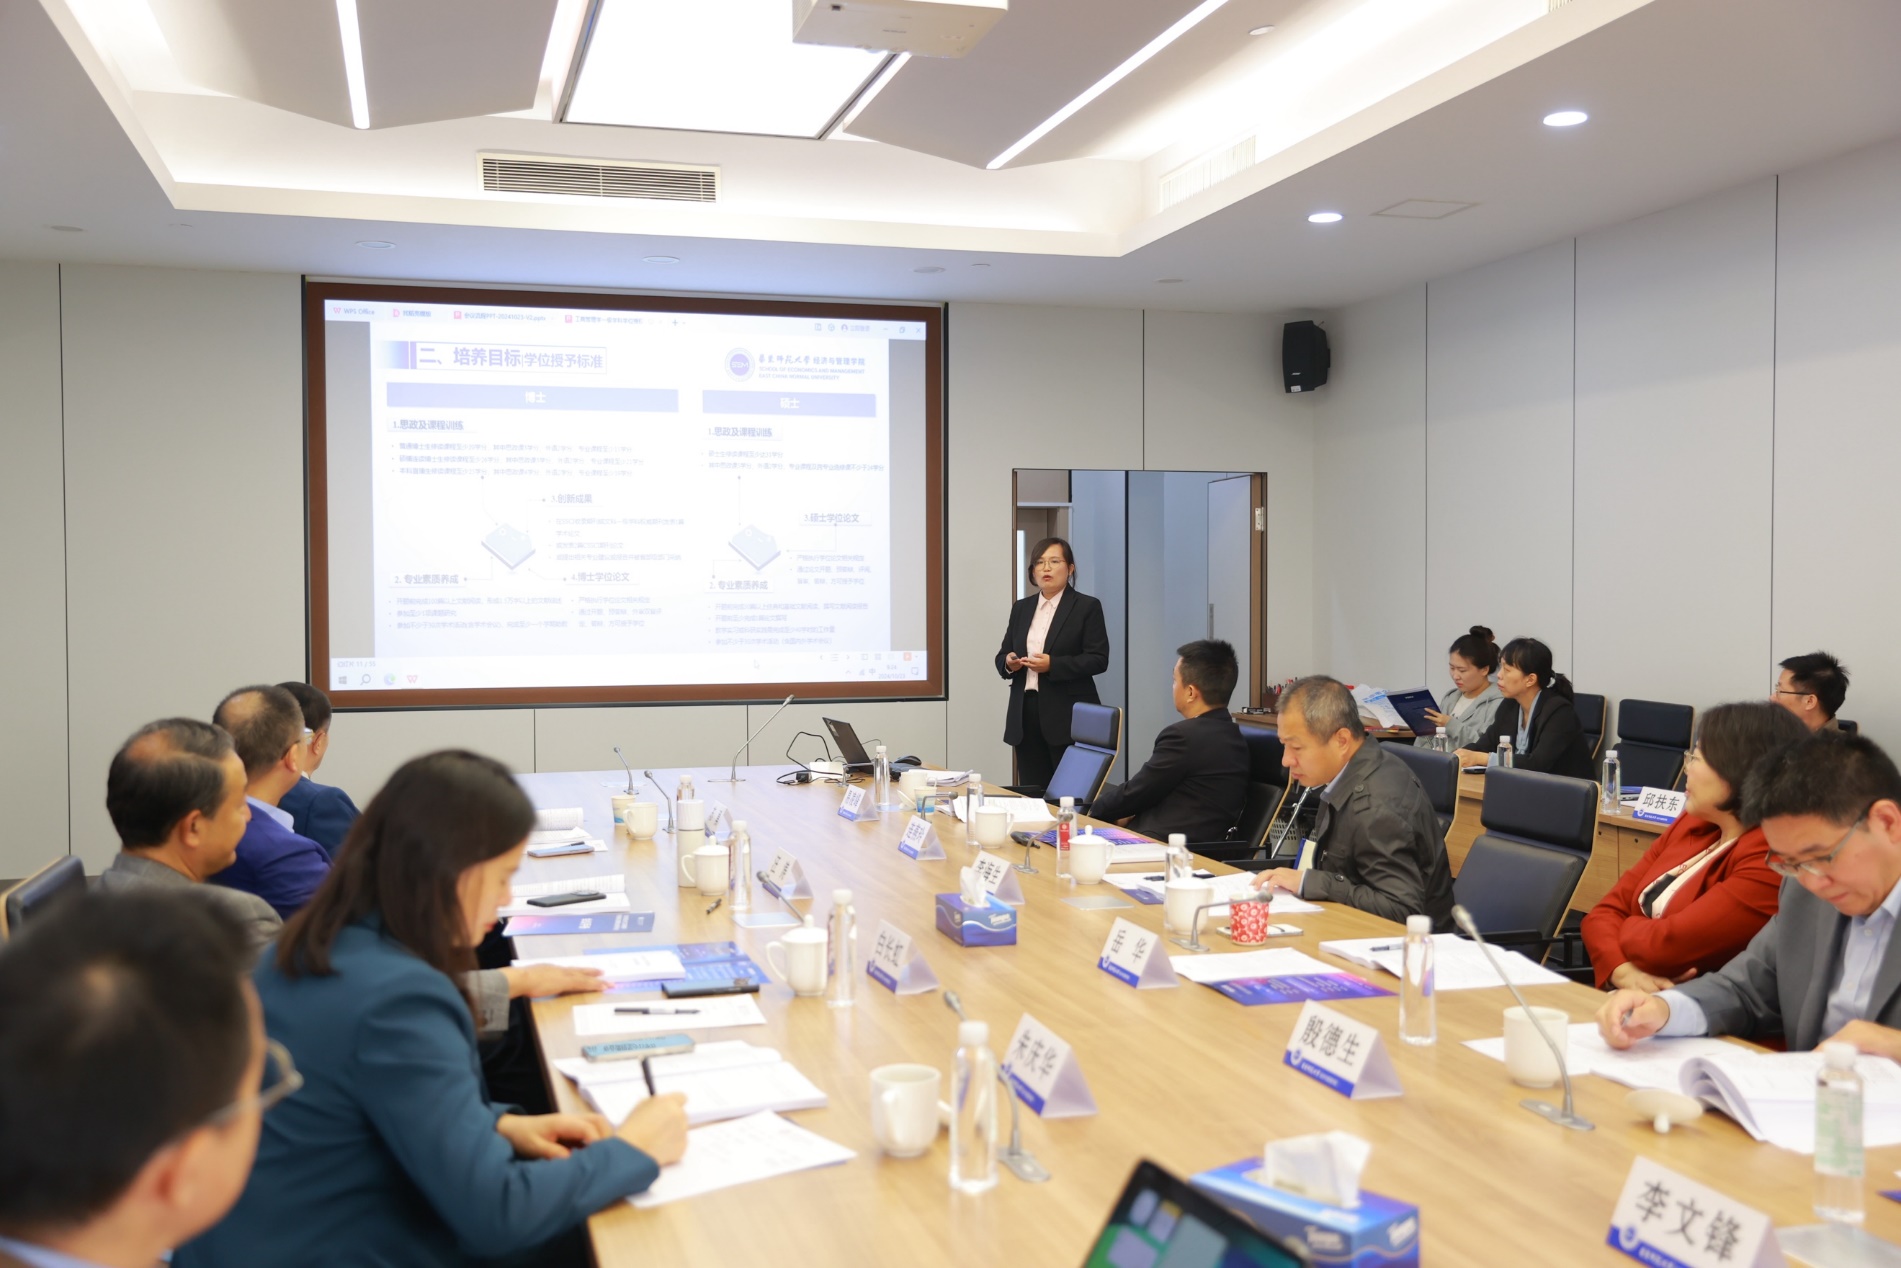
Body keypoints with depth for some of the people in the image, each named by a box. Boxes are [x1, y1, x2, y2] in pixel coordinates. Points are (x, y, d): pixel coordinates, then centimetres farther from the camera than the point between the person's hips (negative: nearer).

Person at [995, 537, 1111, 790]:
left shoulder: (1087, 607, 0)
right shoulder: (1021, 608, 15)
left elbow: (1098, 660, -8)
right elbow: (1001, 656, 17)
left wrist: (1052, 665, -18)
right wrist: (1009, 663, -7)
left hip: (1068, 716, -5)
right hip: (1025, 715, 5)